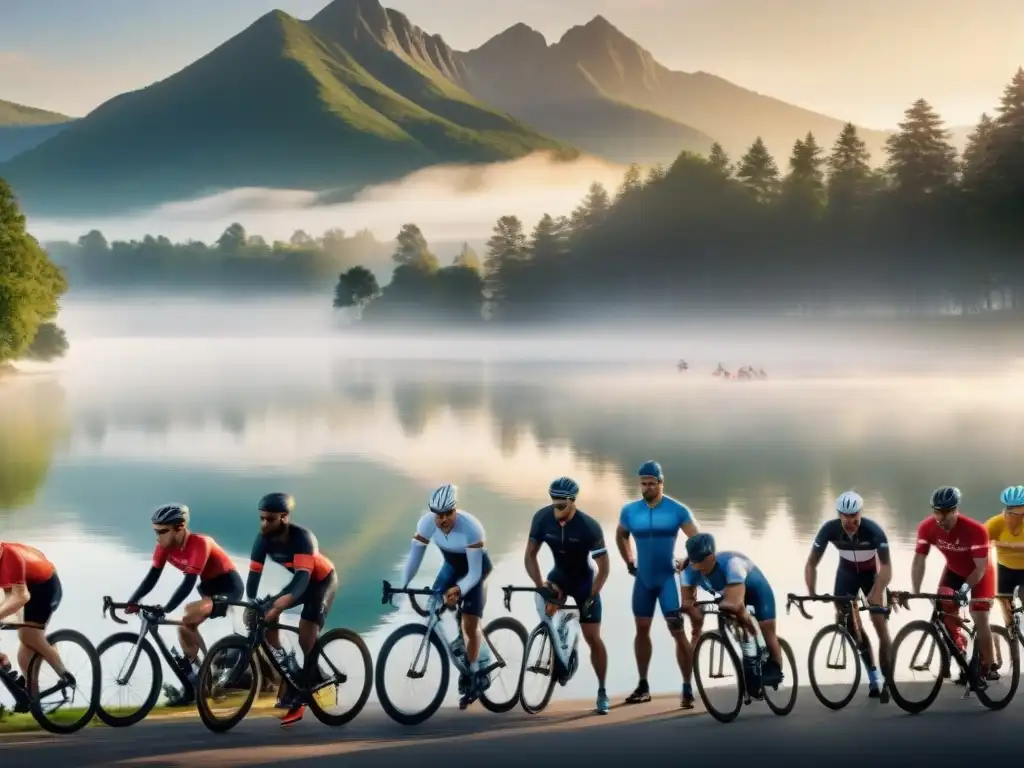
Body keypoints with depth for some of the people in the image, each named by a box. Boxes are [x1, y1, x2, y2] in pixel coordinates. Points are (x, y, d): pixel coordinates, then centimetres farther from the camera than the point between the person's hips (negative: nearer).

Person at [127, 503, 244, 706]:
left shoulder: (199, 543, -31)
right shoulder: (165, 545, -9)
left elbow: (189, 583, -36)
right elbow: (152, 577, -9)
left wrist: (165, 610, -44)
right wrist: (131, 602, -23)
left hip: (229, 586, -9)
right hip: (209, 587, 9)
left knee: (188, 616, -28)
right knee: (183, 627, -1)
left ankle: (194, 668, -10)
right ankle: (192, 686, 8)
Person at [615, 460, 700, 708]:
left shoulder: (677, 510, -9)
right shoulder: (630, 511, 1)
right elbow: (620, 535, 20)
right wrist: (629, 563, 14)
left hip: (668, 578, -4)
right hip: (643, 579, 4)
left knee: (678, 632, -10)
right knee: (642, 629, 11)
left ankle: (687, 689, -7)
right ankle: (643, 685, 22)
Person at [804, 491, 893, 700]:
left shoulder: (873, 530, -34)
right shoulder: (829, 529, -28)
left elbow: (886, 565, -36)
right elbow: (811, 563, -22)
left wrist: (876, 594, -49)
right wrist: (811, 594, -33)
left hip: (872, 573, -2)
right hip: (847, 573, 2)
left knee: (881, 625, -8)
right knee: (850, 625, -6)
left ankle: (887, 680, 0)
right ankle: (874, 676, 6)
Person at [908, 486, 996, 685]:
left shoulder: (975, 530, -36)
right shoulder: (927, 527, -25)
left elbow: (981, 567, -31)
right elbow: (919, 560, -20)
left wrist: (964, 589, -42)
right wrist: (915, 592, -29)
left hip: (978, 573, -4)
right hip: (954, 570, 4)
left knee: (980, 618, -11)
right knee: (944, 610, -12)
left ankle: (987, 668, 4)